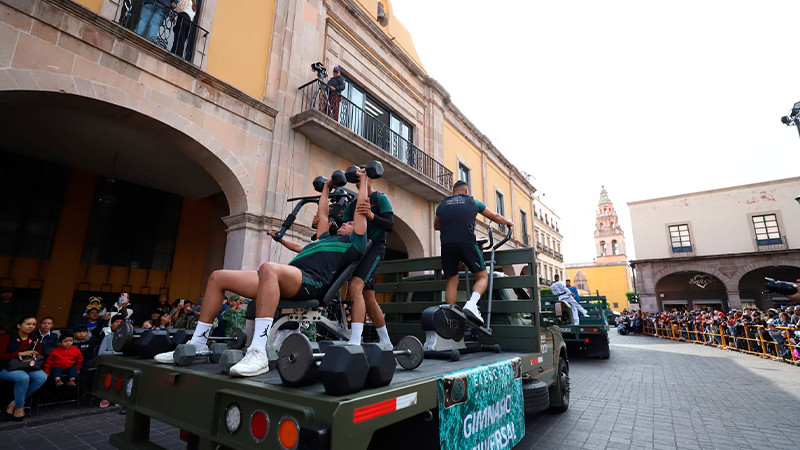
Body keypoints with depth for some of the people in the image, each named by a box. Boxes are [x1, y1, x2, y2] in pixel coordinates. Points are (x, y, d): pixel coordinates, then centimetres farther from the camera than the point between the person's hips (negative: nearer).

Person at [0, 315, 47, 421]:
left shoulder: (33, 341, 12)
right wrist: (21, 354, -20)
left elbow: (40, 355, 17)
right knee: (24, 377, -37)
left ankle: (15, 402, -11)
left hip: (27, 367, 4)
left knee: (42, 376, -28)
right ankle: (19, 407, -14)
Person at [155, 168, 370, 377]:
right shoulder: (326, 238, 37)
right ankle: (197, 344, 5)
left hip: (311, 282, -9)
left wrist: (363, 180, 27)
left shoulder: (354, 242, 17)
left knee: (269, 268, -42)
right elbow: (321, 213, 46)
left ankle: (258, 353, -43)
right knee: (218, 277, 1)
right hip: (283, 280, 9)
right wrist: (326, 186, 58)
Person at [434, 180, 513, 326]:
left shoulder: (442, 204, 19)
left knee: (452, 281, 12)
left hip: (447, 245, 3)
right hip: (467, 243, -2)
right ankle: (471, 304, -16)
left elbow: (436, 226, 33)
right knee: (482, 277, 8)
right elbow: (496, 217, 25)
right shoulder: (472, 202, 15)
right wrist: (508, 222, 44)